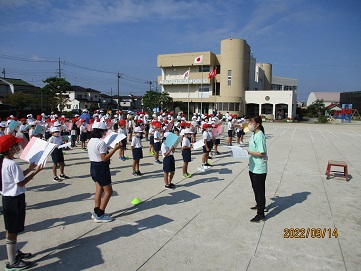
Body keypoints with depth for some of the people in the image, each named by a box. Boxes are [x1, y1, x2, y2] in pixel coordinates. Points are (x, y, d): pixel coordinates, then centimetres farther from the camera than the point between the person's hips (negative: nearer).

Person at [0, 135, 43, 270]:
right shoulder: (12, 164, -24)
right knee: (13, 231, 3)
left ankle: (14, 252, 40)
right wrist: (35, 172, -16)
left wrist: (29, 169, 8)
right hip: (14, 199, -10)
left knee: (12, 229, 23)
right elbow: (20, 183, -20)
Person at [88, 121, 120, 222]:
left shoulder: (90, 141, 7)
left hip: (93, 166, 10)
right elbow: (104, 158, -24)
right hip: (101, 168, -9)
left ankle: (96, 212, 26)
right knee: (108, 191, 1)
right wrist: (115, 149, -23)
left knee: (99, 190, 19)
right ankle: (99, 215, 5)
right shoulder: (101, 143, -22)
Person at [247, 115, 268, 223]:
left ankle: (261, 214, 7)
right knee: (256, 188, 24)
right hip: (253, 167, 10)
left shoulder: (259, 136, -20)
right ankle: (259, 205, 44)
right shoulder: (253, 134, 8)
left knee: (259, 190, -2)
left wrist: (249, 152, -22)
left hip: (259, 169, -10)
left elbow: (262, 153, -23)